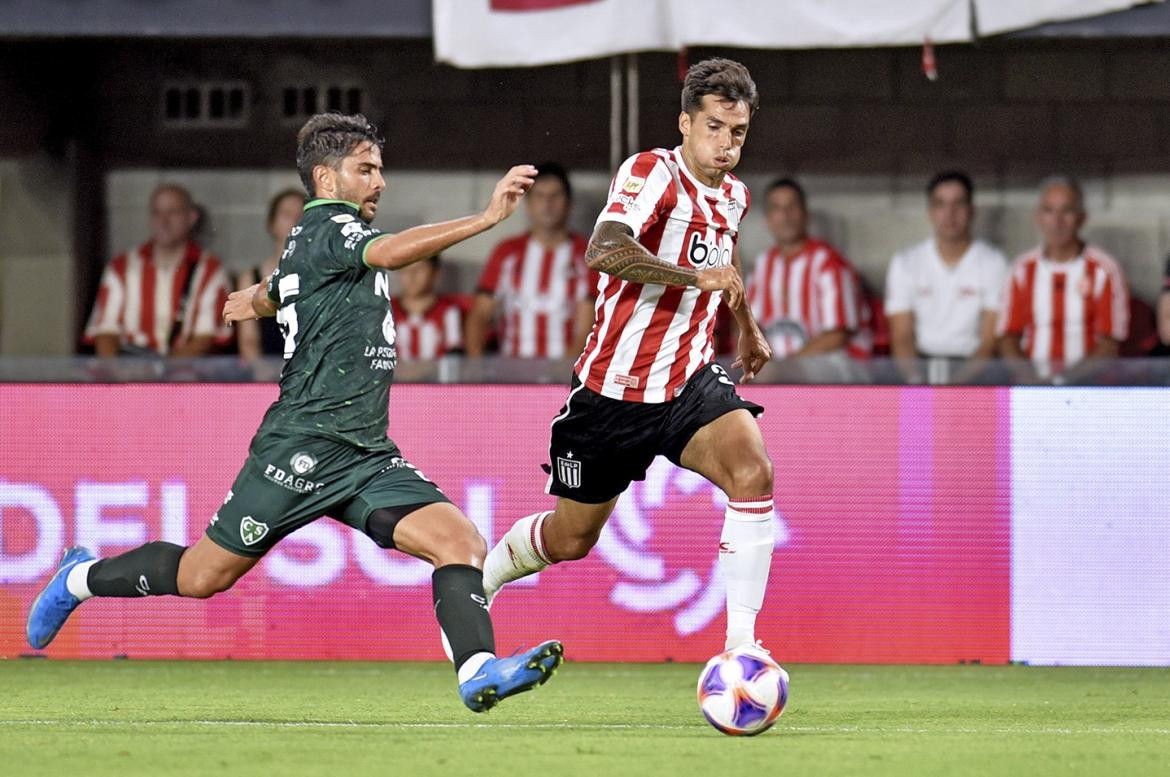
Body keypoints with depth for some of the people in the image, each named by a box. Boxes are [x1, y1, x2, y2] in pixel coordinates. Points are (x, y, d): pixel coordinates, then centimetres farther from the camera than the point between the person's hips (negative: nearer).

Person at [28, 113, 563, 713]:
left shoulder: (312, 239, 20)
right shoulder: (327, 227, -8)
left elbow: (273, 294, 42)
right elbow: (391, 253, -31)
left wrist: (257, 299, 67)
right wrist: (487, 218, -38)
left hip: (366, 455, 9)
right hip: (304, 447, -9)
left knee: (460, 543, -14)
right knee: (202, 575, 3)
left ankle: (477, 670, -30)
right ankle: (83, 578, 26)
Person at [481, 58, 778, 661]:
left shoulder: (733, 196, 7)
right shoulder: (651, 173, -17)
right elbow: (604, 252, -37)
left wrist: (747, 327, 44)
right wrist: (700, 277, -41)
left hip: (689, 382, 5)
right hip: (613, 388, -5)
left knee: (752, 471, -25)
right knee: (571, 538, 10)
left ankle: (740, 645, -22)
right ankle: (478, 579, 43)